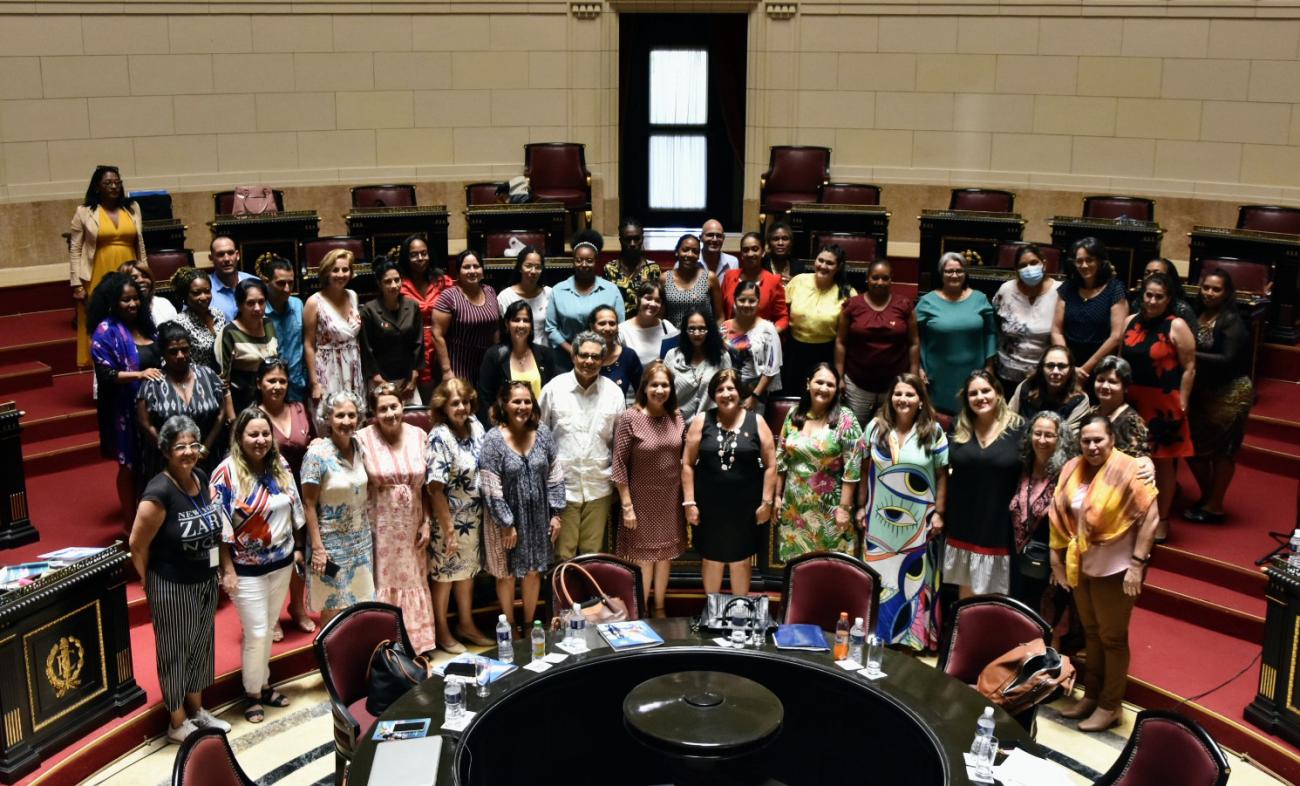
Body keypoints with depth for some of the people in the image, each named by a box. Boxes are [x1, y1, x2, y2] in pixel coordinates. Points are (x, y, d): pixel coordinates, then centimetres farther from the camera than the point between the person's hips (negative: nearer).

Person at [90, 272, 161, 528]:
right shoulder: (106, 331, -12)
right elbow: (106, 374, -18)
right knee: (130, 465, 5)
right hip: (126, 409, -6)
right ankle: (131, 525, 18)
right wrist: (139, 374, -28)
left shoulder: (142, 322, 8)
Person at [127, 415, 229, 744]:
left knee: (201, 645, 21)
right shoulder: (159, 493, -25)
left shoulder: (202, 478, -2)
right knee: (175, 651, 9)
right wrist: (152, 584, -5)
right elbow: (137, 546, -17)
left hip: (206, 581, 7)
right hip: (172, 587, -7)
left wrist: (217, 567, 12)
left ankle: (197, 710, 41)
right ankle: (177, 724, 26)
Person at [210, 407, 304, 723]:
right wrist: (228, 570, -17)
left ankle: (264, 685, 33)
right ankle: (252, 695, 18)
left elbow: (294, 510, 10)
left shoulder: (280, 465, 0)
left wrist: (298, 548, 11)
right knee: (256, 633, 0)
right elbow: (219, 527, -16)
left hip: (281, 564, 5)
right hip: (247, 570, -5)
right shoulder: (226, 473, -17)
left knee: (268, 629, 17)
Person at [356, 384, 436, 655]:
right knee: (382, 587, 4)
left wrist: (426, 523, 3)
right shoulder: (363, 439, -10)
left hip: (411, 528, 4)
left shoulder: (418, 436, 0)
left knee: (412, 584, 14)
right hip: (379, 528, -3)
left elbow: (426, 486, 6)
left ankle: (415, 645, 27)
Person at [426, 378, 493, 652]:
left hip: (474, 517, 7)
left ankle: (466, 624, 36)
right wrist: (448, 529, -22)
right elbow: (434, 488, -23)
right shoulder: (440, 437, -23)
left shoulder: (475, 426, -2)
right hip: (449, 519, -7)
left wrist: (483, 514, 8)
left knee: (468, 570, 20)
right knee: (445, 574, 10)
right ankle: (442, 632, 26)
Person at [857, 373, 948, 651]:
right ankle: (877, 636, 21)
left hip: (917, 522, -2)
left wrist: (938, 513, -5)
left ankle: (912, 638, 17)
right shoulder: (875, 427, 1)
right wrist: (861, 507, 5)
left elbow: (942, 475, -1)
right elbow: (865, 470, 6)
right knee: (878, 579, 9)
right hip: (880, 520, 2)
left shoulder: (933, 431, -4)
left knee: (913, 579, 6)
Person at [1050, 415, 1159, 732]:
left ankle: (1109, 706, 19)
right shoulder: (1072, 469, 1)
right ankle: (1091, 694, 32)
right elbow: (1060, 515, 8)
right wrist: (1058, 558, 8)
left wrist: (1137, 563, -19)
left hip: (1115, 568, -6)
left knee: (1112, 637, 7)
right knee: (1091, 633, 18)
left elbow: (1150, 517, -17)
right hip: (1080, 566, 6)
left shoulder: (1128, 470, -17)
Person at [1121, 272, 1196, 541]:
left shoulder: (1177, 327, -8)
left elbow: (1189, 368, -8)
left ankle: (1162, 520, 18)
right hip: (1132, 401, 5)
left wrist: (1181, 405, -12)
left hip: (1163, 403, -4)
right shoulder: (1131, 322, 6)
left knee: (1163, 461, 6)